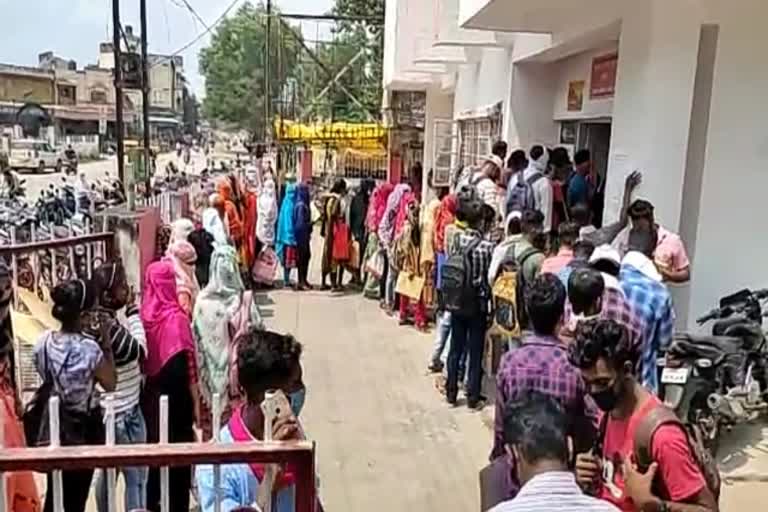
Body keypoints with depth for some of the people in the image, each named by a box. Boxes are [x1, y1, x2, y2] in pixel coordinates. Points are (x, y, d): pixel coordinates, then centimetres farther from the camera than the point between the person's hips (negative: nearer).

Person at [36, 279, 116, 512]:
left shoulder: (43, 342, -8)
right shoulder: (88, 348, -25)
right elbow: (110, 384, -10)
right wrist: (105, 342, -10)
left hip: (53, 424, 5)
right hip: (83, 427, -5)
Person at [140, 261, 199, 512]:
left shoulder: (144, 315, -3)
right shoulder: (176, 317, -17)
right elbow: (187, 365, -16)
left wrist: (151, 383, 16)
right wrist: (196, 402, -9)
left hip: (151, 395, 5)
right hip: (176, 396, -5)